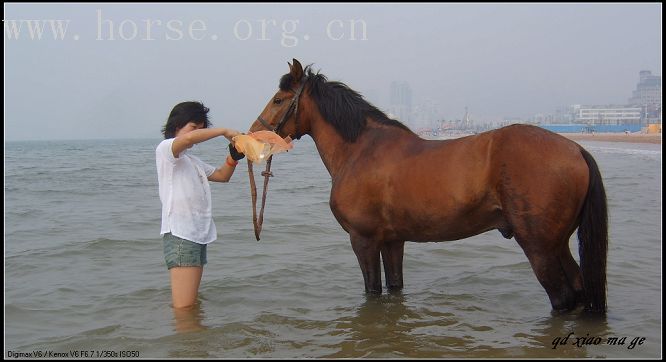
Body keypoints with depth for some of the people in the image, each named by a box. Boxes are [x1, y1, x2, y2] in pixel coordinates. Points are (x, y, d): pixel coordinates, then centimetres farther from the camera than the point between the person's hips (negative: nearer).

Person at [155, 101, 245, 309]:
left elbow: (222, 175, 29)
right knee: (184, 308, -14)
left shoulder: (192, 161, 27)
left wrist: (234, 155, 11)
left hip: (199, 234, 10)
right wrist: (224, 131, -11)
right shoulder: (165, 149, -1)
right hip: (180, 236, -9)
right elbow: (189, 138, -22)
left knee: (192, 302, 7)